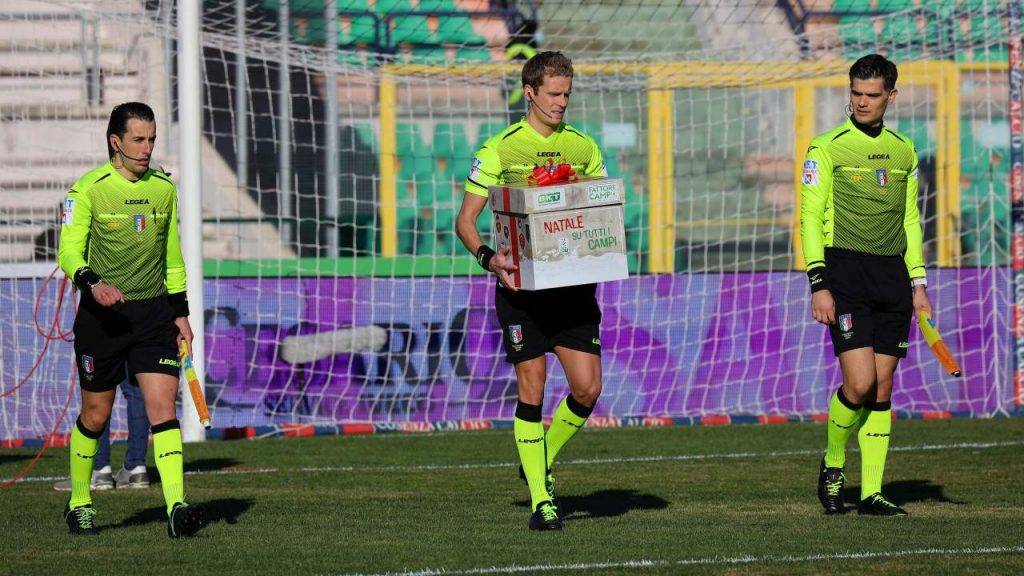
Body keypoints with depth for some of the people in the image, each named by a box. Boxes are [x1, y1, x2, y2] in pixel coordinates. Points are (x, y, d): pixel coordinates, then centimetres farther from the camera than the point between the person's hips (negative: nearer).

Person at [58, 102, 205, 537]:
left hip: (154, 313, 3)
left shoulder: (164, 188, 7)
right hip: (102, 316, -3)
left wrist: (179, 311, 13)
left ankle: (177, 508, -19)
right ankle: (79, 503, 27)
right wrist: (92, 283, -30)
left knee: (163, 407, -11)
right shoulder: (88, 189, -7)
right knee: (95, 416, 6)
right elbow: (69, 250, -10)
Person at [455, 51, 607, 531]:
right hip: (521, 283, -3)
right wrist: (487, 257, -19)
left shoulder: (583, 146, 10)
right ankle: (540, 500, 2)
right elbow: (465, 219, 0)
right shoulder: (501, 148, -1)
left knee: (587, 388, -4)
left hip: (574, 282, 3)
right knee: (532, 389, -5)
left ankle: (543, 462, 21)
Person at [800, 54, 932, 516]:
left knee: (883, 388, 2)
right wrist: (818, 286, -12)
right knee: (860, 383, -15)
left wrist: (918, 284, 13)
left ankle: (871, 492, 6)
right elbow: (810, 218, -5)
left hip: (892, 275, 5)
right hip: (845, 272, -5)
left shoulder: (903, 150, 13)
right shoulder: (827, 148, -3)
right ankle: (832, 465, 10)